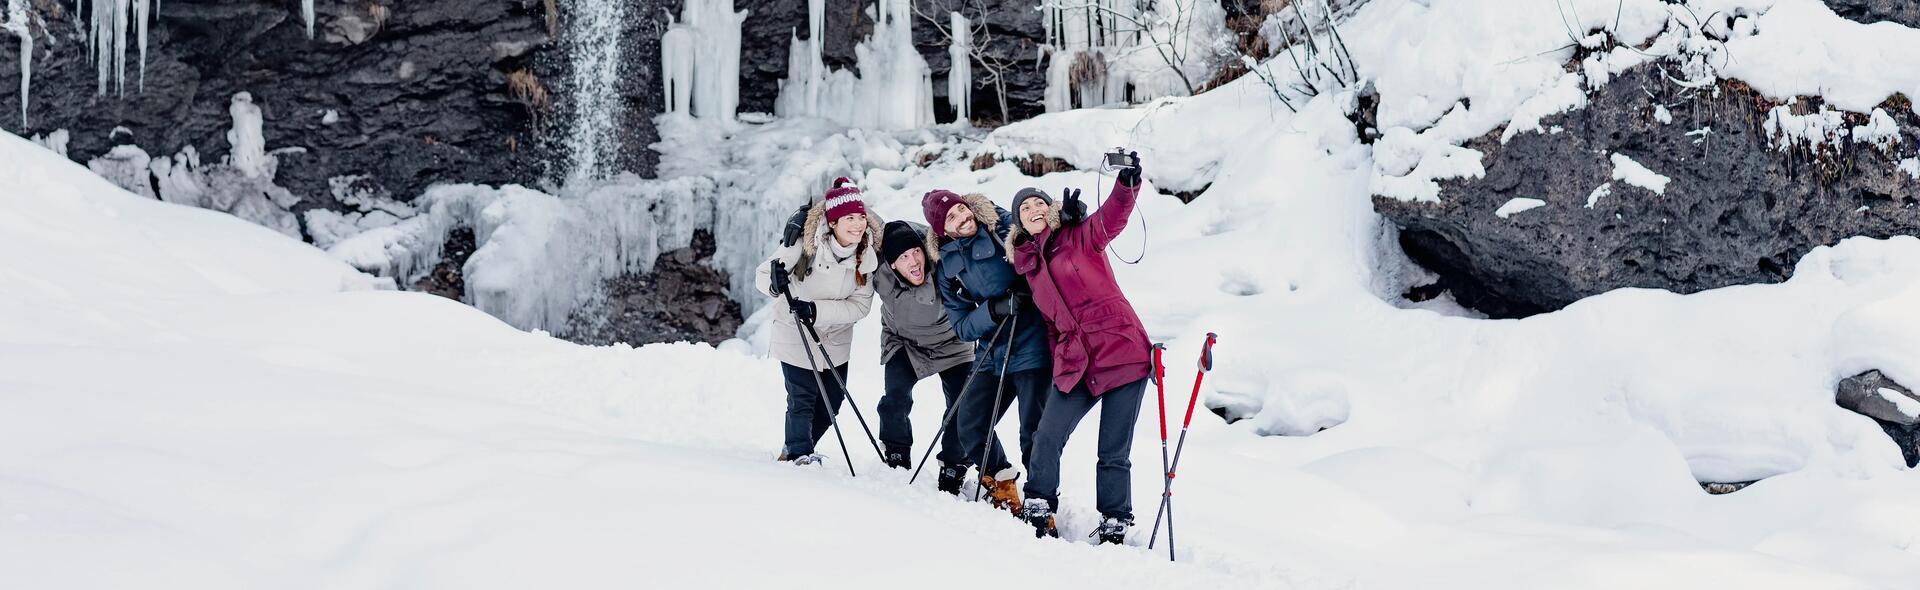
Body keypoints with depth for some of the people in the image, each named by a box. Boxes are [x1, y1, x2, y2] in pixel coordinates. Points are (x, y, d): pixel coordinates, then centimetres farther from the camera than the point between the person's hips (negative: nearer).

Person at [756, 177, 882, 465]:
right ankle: (799, 452, 11)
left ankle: (796, 449, 35)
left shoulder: (867, 256, -15)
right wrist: (775, 282, -42)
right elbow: (761, 275, -18)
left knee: (831, 403, 13)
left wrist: (817, 310, -31)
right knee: (802, 398, -9)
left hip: (836, 339, 5)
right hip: (795, 335, -5)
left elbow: (860, 305, -17)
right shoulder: (806, 244, -26)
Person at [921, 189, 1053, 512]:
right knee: (970, 425, 9)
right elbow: (962, 326, 1)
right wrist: (995, 309, -16)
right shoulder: (947, 269, 6)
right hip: (992, 354, 5)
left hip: (1032, 347, -5)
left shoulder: (1005, 227, -5)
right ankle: (1002, 486, 30)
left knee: (1034, 433, -9)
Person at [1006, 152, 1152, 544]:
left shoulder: (1082, 237, -1)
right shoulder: (1027, 262, 13)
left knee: (1114, 453, -1)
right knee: (1047, 438, -6)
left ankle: (1115, 525, 10)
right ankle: (1038, 509, 10)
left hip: (1122, 352, -4)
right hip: (1075, 365, 4)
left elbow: (1113, 216, -19)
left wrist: (1128, 184, -34)